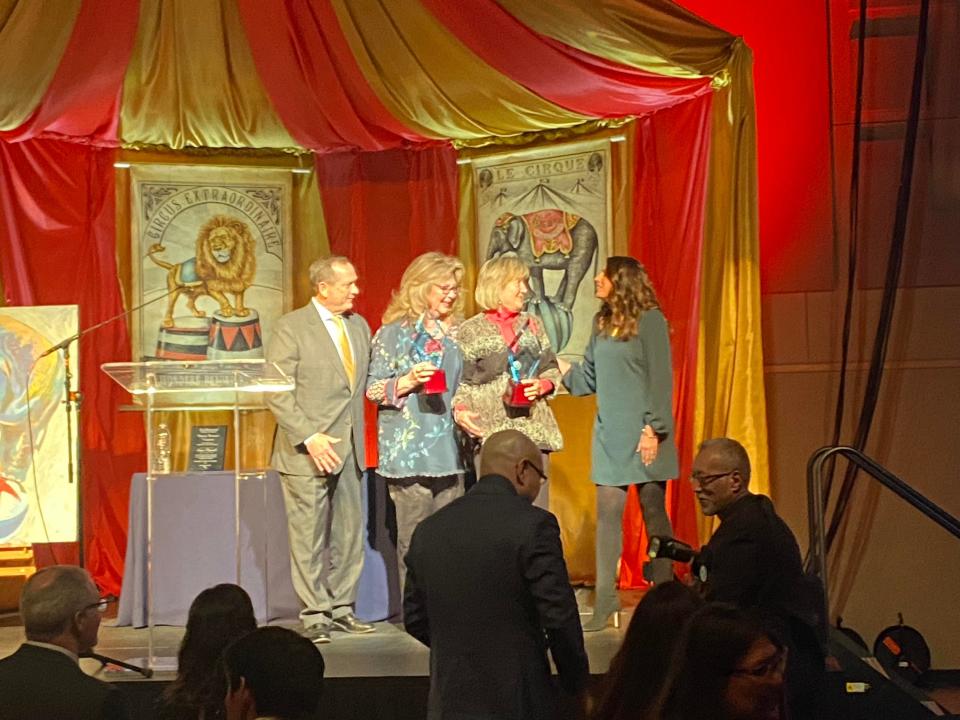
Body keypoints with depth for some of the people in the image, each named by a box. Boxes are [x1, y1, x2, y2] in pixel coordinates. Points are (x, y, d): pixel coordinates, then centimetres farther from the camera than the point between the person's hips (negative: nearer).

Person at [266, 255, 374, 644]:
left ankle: (342, 606, 19)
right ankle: (315, 615, 5)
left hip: (349, 447, 6)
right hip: (308, 450, -6)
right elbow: (277, 393, -12)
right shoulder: (291, 328, -8)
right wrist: (308, 438, -19)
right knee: (309, 535, -1)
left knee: (350, 533, 9)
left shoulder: (358, 326, 12)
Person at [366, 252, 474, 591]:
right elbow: (373, 388, -4)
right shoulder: (394, 332, -2)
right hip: (409, 452, -6)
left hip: (449, 449, 6)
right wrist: (407, 381, -18)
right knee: (415, 540, -6)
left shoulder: (453, 331, 16)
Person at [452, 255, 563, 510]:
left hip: (534, 431, 3)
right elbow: (462, 381, 3)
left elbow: (553, 371, 18)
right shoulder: (471, 331, 5)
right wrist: (460, 409, -16)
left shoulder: (532, 324, 15)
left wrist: (543, 385, -3)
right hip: (490, 431, -3)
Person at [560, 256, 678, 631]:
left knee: (653, 510, 2)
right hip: (610, 432, 5)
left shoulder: (649, 320, -6)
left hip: (642, 432, -5)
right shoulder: (602, 323, 13)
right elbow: (589, 378, 14)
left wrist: (653, 429, -14)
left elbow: (660, 379, -9)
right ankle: (606, 598, 2)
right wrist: (560, 368, 1)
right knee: (608, 512, 0)